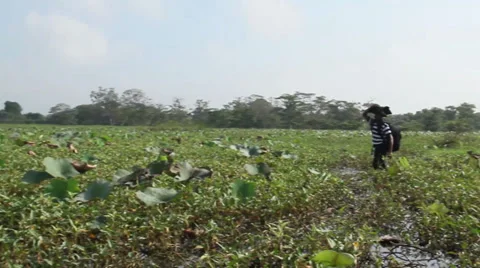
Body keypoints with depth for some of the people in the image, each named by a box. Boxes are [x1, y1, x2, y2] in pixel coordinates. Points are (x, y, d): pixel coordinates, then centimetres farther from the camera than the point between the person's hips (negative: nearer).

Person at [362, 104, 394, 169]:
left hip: (382, 147, -9)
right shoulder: (373, 122, 3)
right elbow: (364, 114, 13)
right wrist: (370, 108, -5)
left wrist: (390, 152, -27)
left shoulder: (384, 126, -20)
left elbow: (391, 138, -23)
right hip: (376, 147, 9)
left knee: (376, 164, -12)